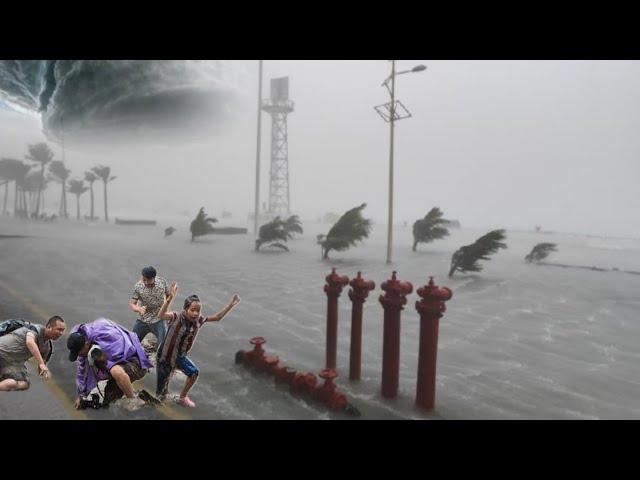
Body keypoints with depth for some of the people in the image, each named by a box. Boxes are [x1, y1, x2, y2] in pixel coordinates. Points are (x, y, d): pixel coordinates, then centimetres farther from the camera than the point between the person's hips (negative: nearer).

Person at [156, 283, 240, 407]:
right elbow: (160, 316, -50)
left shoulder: (198, 320, -13)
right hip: (165, 356, -5)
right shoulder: (177, 317, -30)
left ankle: (183, 398, 23)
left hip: (180, 356, 5)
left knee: (194, 372, 0)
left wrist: (231, 304, -18)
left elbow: (217, 317, -7)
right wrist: (170, 299, -64)